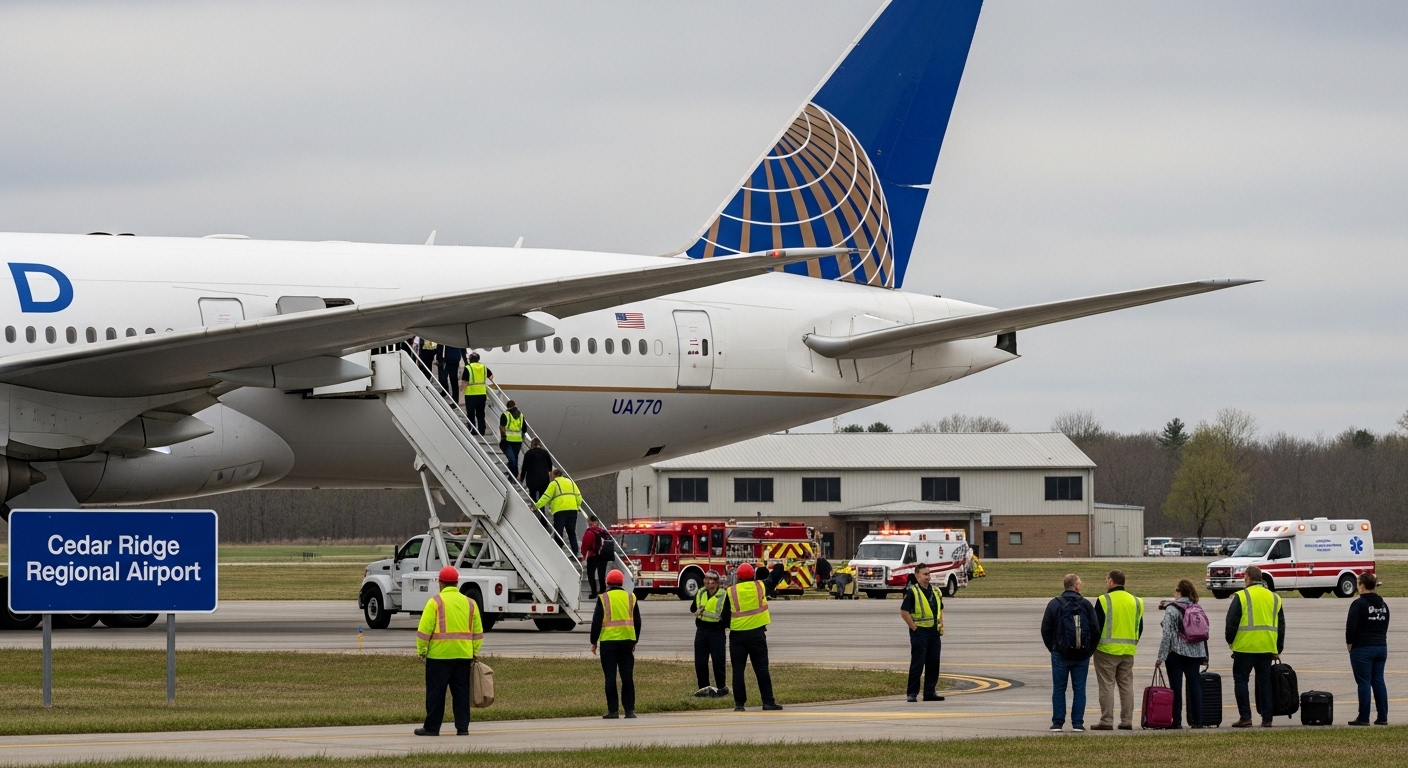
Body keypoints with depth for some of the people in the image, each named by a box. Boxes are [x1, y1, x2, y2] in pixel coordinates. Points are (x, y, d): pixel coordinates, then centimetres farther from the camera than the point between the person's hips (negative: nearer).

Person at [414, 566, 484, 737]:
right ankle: (462, 727, 7)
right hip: (463, 655, 4)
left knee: (435, 691, 1)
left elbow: (424, 629, -9)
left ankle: (432, 727, 3)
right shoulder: (469, 603, 10)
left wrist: (421, 650, -1)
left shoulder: (435, 602, -5)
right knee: (461, 691, 9)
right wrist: (475, 652, 17)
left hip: (439, 654, -4)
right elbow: (478, 631, 12)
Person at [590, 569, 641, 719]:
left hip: (608, 641, -3)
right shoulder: (631, 598, 8)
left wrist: (594, 642, 3)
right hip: (627, 641, 3)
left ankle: (613, 711, -2)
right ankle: (629, 710, 3)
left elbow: (596, 621, -5)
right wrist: (635, 641, 21)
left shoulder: (603, 598, -3)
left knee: (610, 677, 0)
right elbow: (637, 622, 12)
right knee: (627, 677, 6)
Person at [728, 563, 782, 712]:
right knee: (761, 668, 3)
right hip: (757, 633, 1)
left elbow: (726, 613, 1)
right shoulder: (759, 587, -1)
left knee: (738, 670, 3)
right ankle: (768, 701, 0)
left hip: (737, 634, -1)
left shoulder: (731, 591, -3)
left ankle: (739, 703, 1)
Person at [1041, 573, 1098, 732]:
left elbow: (1045, 630, 0)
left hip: (1061, 654, -1)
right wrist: (1089, 650, 10)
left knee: (1059, 689, 5)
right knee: (1079, 689, 5)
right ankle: (1078, 723, 3)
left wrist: (1053, 648, 12)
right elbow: (1095, 628, 0)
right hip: (1082, 656, 1)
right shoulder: (1086, 605, 0)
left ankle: (1057, 723, 2)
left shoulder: (1054, 604, -2)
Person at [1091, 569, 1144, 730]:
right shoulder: (1135, 601, 8)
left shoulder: (1104, 600, -10)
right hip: (1128, 651, 5)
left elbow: (1096, 626, -9)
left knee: (1107, 685, -2)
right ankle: (1127, 721, 9)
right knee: (1127, 685, 9)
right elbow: (1139, 627, 14)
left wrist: (1093, 645, 6)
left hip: (1107, 650, -5)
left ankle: (1106, 721, -5)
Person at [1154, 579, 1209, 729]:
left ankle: (1176, 721, -1)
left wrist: (1161, 657, -11)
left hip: (1176, 652, -5)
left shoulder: (1171, 610, -10)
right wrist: (1204, 656, 18)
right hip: (1195, 653, 5)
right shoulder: (1198, 609, 8)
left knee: (1176, 687, -1)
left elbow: (1167, 635, -14)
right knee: (1195, 685, 7)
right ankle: (1197, 720, 6)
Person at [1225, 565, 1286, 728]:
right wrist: (1278, 650, 22)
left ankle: (1245, 716, -4)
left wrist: (1231, 641, 8)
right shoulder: (1274, 598, 12)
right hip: (1267, 647, 5)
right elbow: (1281, 626, 16)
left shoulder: (1241, 597, -4)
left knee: (1241, 680, 4)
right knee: (1265, 682, 10)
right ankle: (1267, 719, 9)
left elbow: (1231, 622, -7)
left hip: (1245, 647, -4)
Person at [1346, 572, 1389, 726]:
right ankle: (1382, 717, 9)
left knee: (1364, 683, -4)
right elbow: (1385, 626, 16)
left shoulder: (1359, 604, -13)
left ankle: (1363, 718, -4)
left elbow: (1351, 627, -17)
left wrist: (1349, 644, -3)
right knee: (1378, 681, 9)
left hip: (1363, 649, -7)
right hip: (1381, 647, 7)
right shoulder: (1383, 605, 11)